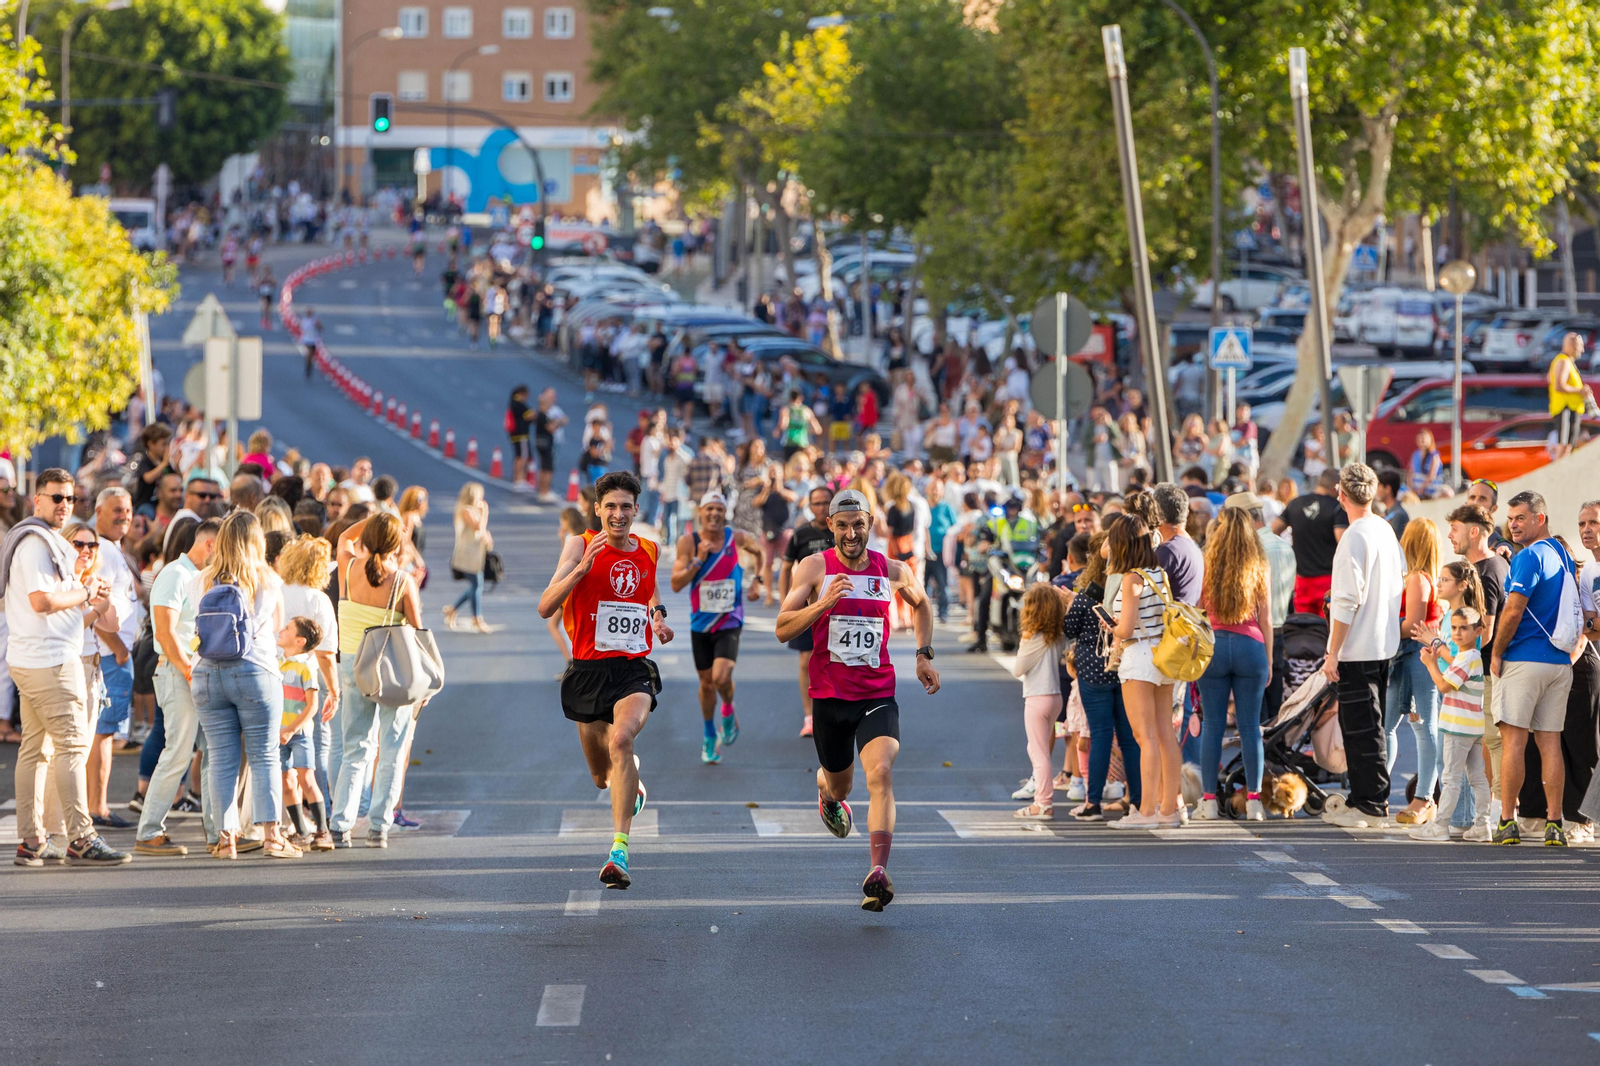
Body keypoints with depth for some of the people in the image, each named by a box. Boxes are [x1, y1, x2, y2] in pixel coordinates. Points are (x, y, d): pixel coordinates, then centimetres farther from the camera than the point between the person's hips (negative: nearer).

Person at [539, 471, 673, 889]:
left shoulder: (648, 551, 7)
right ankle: (633, 784, 53)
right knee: (602, 777, 13)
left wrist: (658, 615, 10)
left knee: (621, 738, -30)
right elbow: (545, 608, -16)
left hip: (635, 670, 0)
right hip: (589, 670, 0)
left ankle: (620, 849, -33)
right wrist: (582, 567, -27)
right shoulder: (579, 545, -5)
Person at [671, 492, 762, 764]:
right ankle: (710, 737, 32)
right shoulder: (688, 542, -9)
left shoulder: (737, 538, -7)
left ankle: (728, 712, 13)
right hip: (700, 623, 1)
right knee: (706, 682, 11)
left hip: (729, 622, -1)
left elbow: (762, 551, 16)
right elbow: (676, 584, -14)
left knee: (721, 677, -20)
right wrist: (699, 560, -24)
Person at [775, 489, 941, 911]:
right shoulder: (814, 568, -3)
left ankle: (878, 873, -29)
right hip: (829, 696, 0)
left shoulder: (893, 571, 3)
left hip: (878, 694, 0)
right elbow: (783, 628, -10)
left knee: (881, 772, -23)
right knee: (839, 783, 16)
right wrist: (824, 603, -25)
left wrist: (923, 655, 15)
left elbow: (921, 604, 25)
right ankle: (827, 793, 56)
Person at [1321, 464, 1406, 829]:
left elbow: (1347, 600, -19)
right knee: (1365, 726, 16)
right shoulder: (1386, 531, 9)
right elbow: (1399, 580, 19)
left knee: (1361, 727, -4)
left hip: (1357, 648, -9)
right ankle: (1361, 798, 22)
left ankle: (1373, 804, -3)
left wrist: (1333, 653, -16)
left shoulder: (1354, 537, -16)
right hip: (1385, 645, 9)